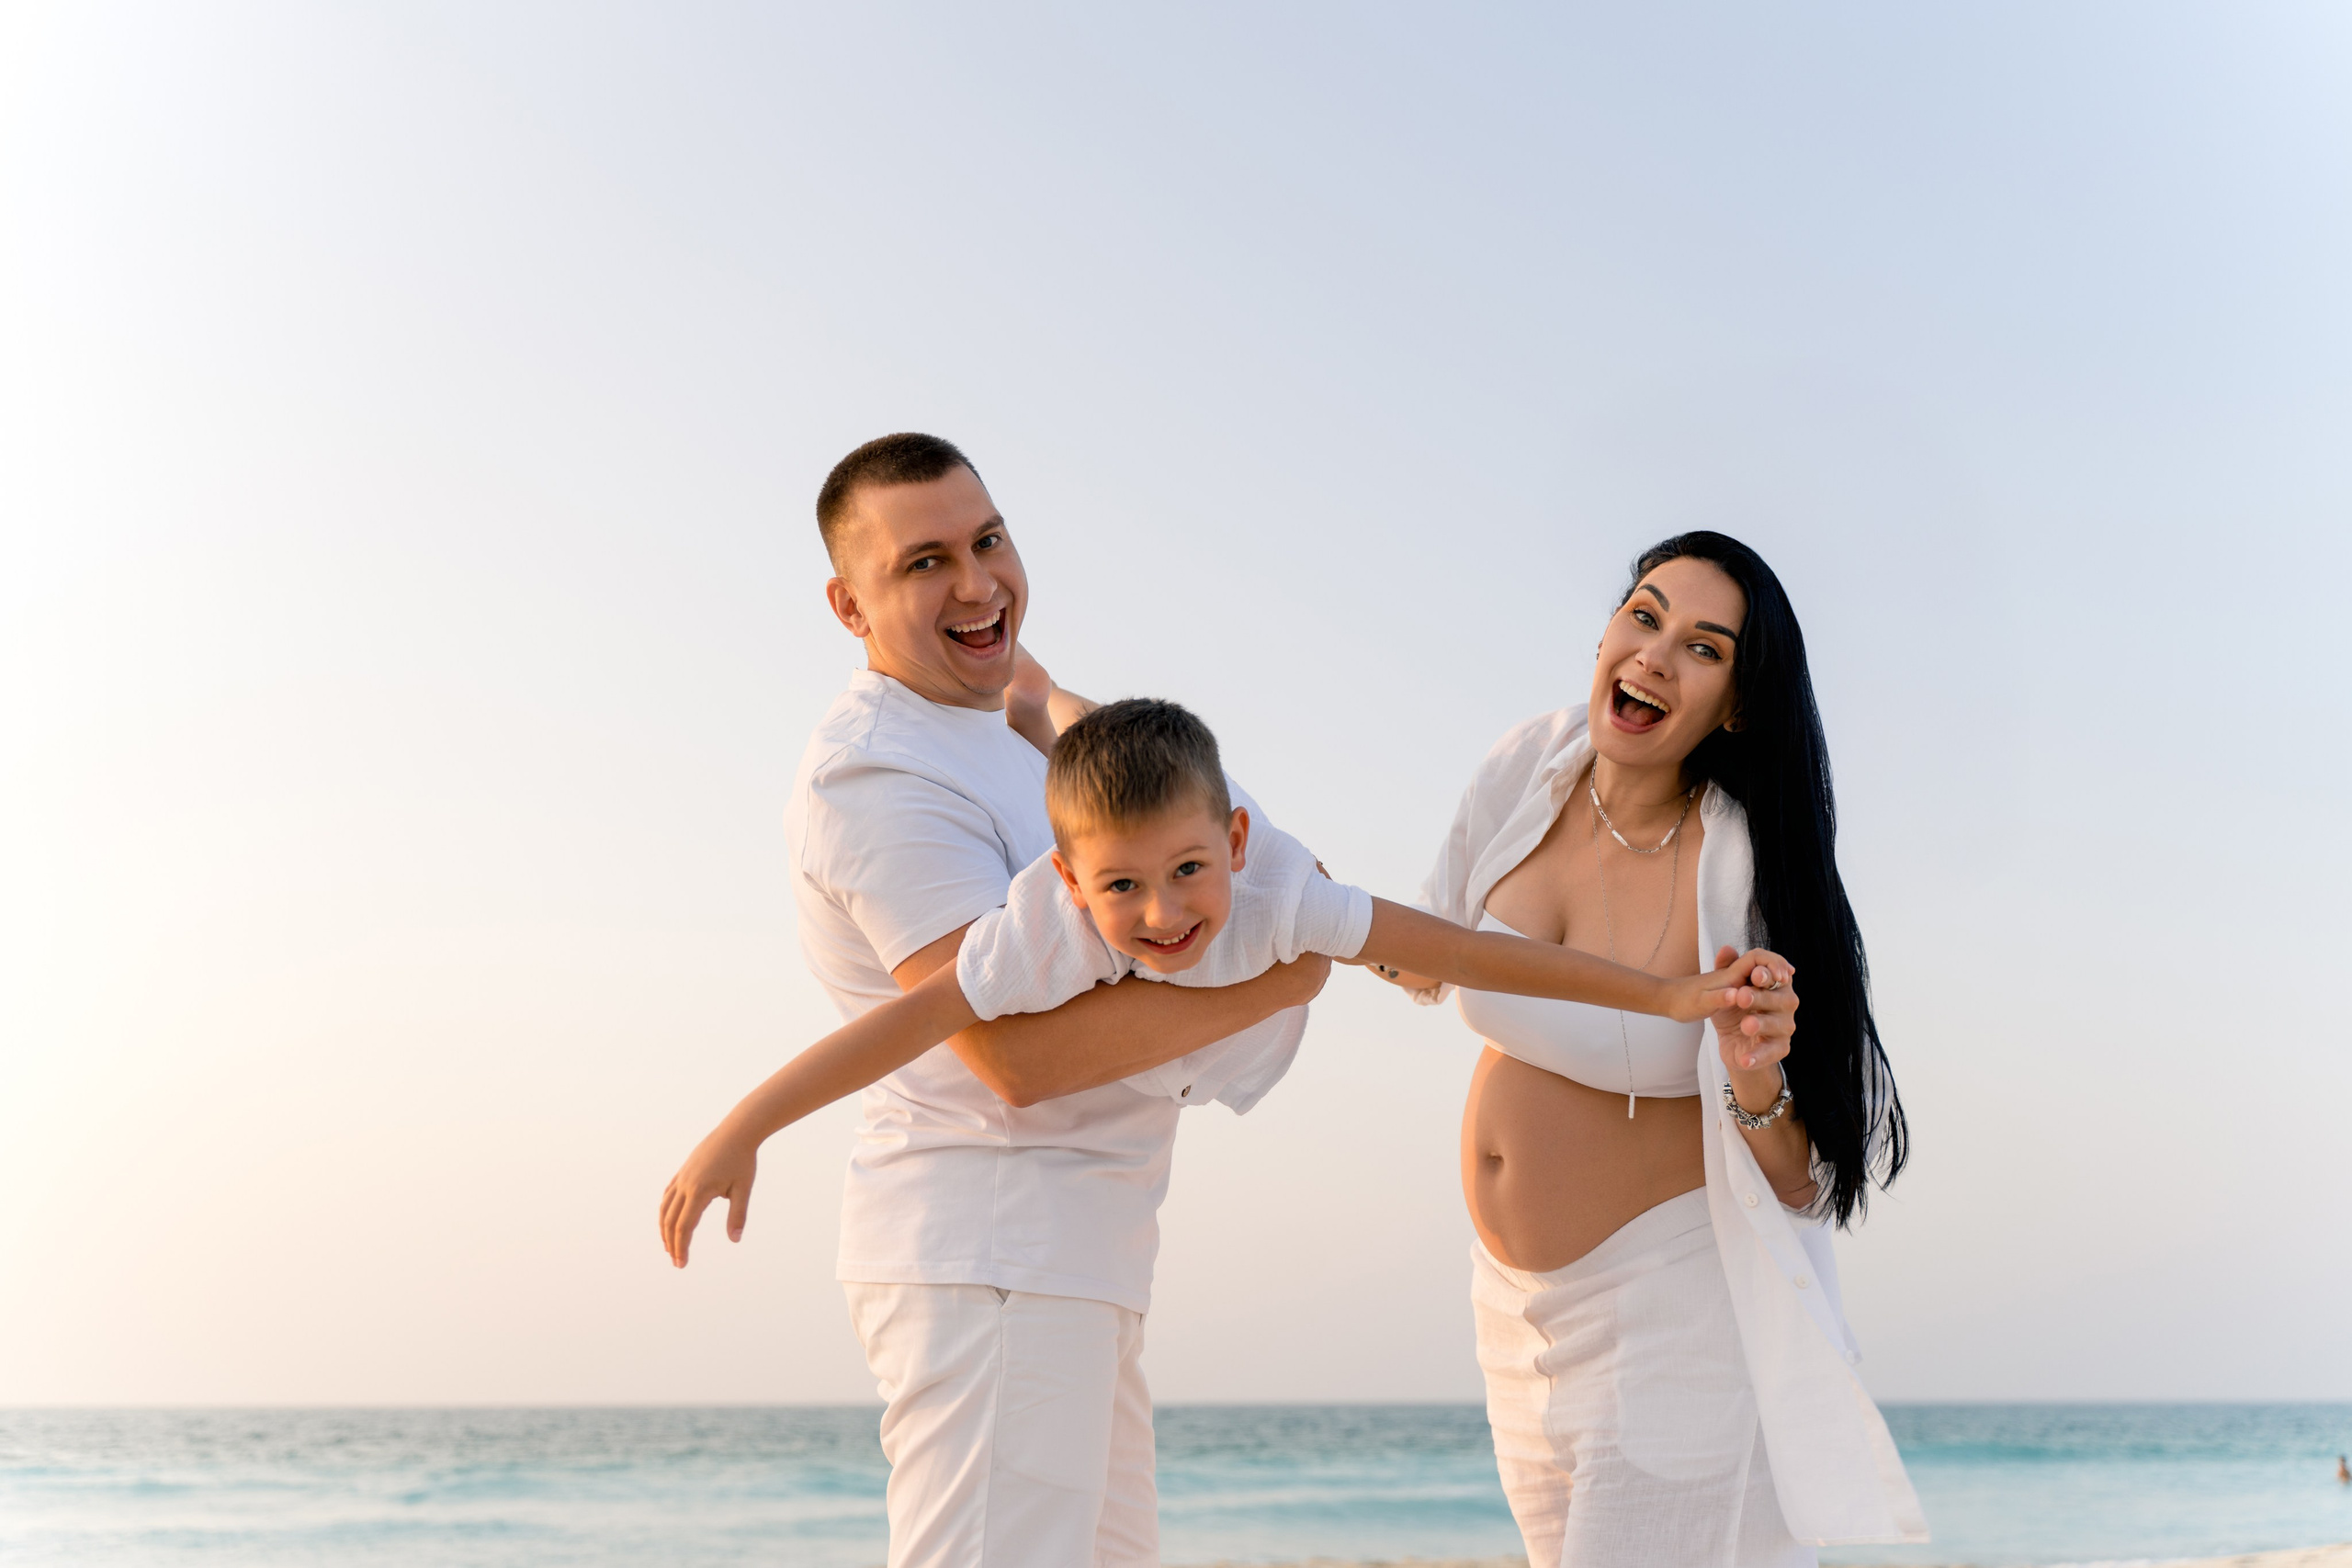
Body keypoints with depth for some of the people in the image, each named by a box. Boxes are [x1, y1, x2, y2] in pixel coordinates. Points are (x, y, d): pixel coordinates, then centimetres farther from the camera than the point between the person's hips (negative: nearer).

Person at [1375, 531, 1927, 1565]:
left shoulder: (1737, 873, -20)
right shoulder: (1529, 771, -6)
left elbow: (1803, 1185, -16)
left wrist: (1756, 1088, -35)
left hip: (1675, 1302, -6)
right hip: (1521, 1308, 6)